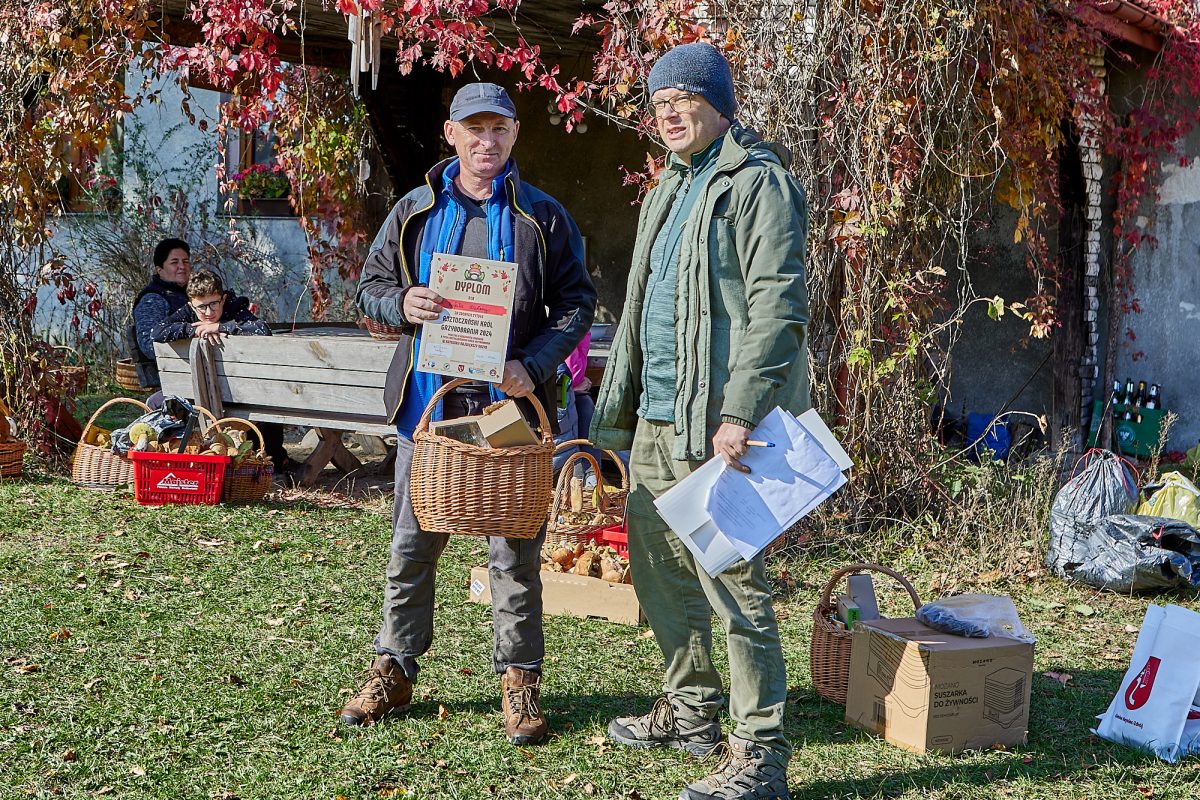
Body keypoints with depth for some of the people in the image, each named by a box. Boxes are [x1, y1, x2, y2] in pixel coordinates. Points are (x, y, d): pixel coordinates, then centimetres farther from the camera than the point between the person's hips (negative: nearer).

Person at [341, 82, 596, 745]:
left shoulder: (543, 217, 4)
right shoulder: (414, 211, 9)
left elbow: (576, 302, 3)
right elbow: (369, 287, 13)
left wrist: (534, 365, -13)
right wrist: (401, 303, -11)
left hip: (509, 405, -2)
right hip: (426, 403, 2)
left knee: (514, 552, 3)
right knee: (411, 545, 10)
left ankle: (519, 681, 15)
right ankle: (394, 670, 24)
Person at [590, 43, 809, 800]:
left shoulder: (758, 184, -10)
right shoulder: (670, 189, 20)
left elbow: (777, 309, -19)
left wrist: (738, 416, -24)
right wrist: (620, 404, 22)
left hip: (716, 424, -10)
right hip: (656, 421, 10)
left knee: (732, 580, -7)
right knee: (659, 566, 17)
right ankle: (692, 710, 33)